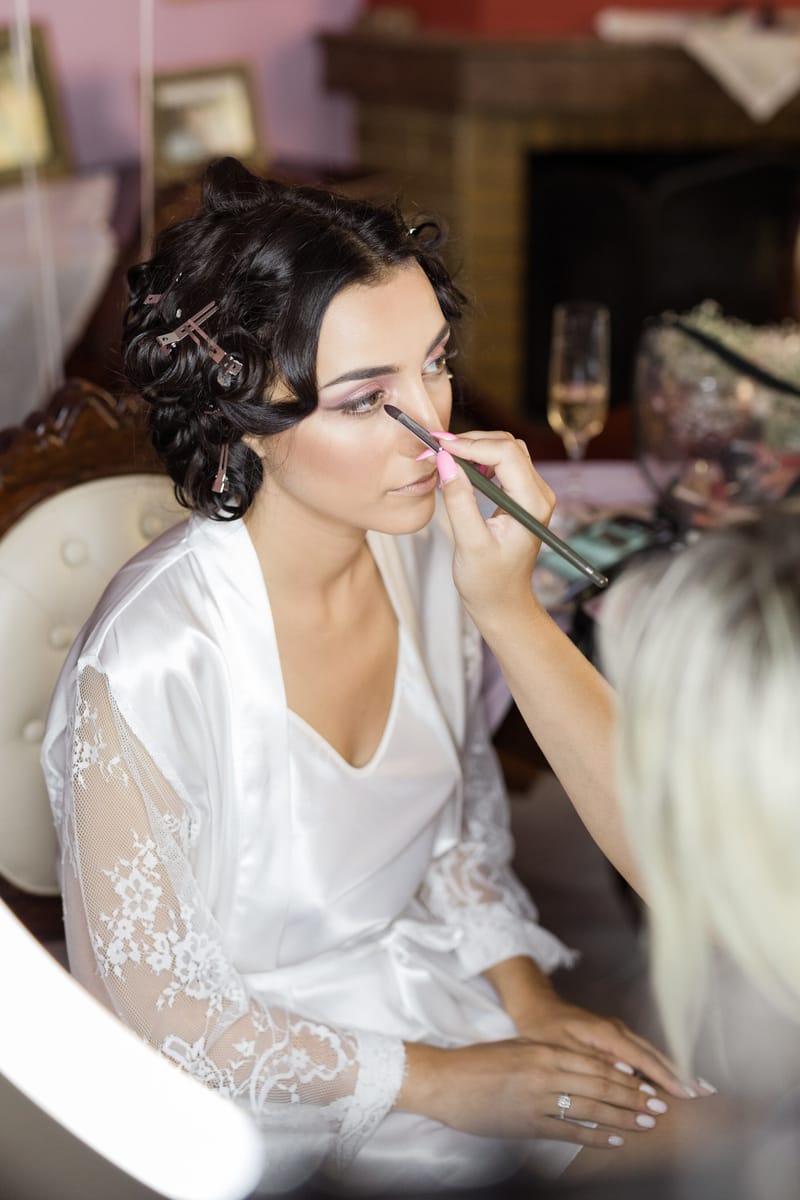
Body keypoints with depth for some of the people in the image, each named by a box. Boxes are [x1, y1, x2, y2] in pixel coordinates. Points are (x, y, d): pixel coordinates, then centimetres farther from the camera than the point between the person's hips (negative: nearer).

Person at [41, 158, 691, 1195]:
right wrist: (437, 1081, -16)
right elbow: (154, 1001, -19)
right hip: (254, 1076, -5)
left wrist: (530, 1002, -4)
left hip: (427, 966, 6)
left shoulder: (426, 546, -9)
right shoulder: (153, 662, -30)